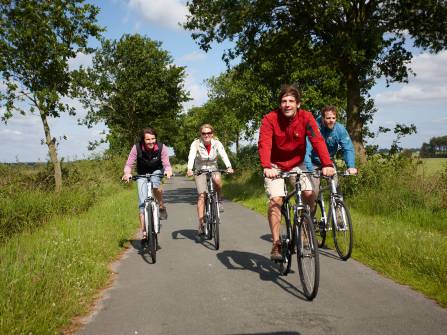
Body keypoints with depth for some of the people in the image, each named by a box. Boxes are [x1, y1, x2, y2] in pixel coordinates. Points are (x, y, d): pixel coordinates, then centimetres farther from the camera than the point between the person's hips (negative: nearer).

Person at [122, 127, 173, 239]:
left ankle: (162, 207, -11)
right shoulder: (137, 148, -24)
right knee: (142, 202, -9)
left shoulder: (161, 147, -23)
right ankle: (144, 232, -3)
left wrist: (168, 171, -43)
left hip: (157, 171, 0)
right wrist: (127, 173, -40)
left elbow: (166, 165, -20)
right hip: (142, 174, 0)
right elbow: (129, 165, -19)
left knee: (155, 181, -36)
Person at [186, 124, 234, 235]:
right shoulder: (196, 144, -13)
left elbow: (224, 155, -24)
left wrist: (229, 167, -43)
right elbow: (191, 156, -28)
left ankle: (219, 200, -8)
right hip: (200, 171, -1)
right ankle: (201, 223, -12)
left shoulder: (217, 143, -9)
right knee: (201, 195, -16)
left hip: (213, 169, 1)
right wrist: (189, 169, -48)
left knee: (217, 179, -35)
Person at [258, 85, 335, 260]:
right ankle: (276, 244, -9)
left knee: (309, 194, -16)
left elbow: (317, 140, -25)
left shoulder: (306, 117, -16)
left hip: (297, 163, 2)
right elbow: (264, 144, -31)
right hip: (275, 165, -2)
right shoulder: (270, 119, -21)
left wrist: (327, 164, -40)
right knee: (275, 199, -17)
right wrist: (266, 167, -48)